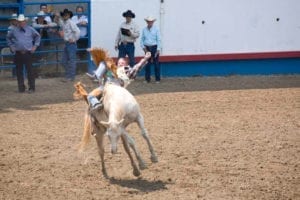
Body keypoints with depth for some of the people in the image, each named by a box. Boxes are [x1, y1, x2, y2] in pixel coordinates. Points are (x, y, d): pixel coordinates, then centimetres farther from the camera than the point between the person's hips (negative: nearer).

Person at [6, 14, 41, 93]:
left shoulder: (30, 29, 3)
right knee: (19, 71, 4)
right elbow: (8, 37, 22)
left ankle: (31, 87, -1)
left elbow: (38, 36, 15)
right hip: (18, 53, 2)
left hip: (28, 53, -2)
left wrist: (35, 46, 7)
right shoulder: (14, 31, 6)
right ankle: (21, 88, 12)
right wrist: (11, 46, 13)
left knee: (29, 70, -5)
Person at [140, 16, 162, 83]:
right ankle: (147, 79, 11)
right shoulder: (144, 30, 7)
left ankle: (157, 79, 3)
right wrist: (143, 47, -3)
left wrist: (158, 49, -10)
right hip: (147, 48, 3)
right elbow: (142, 39, 10)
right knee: (147, 64, 4)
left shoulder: (156, 29, -1)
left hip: (154, 47, -3)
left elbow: (159, 40, -3)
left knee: (156, 64, -2)